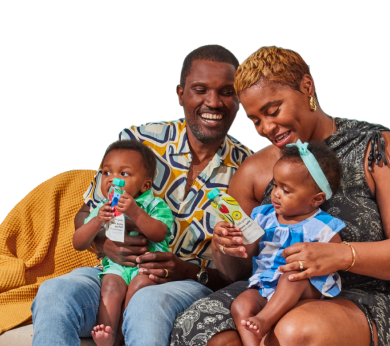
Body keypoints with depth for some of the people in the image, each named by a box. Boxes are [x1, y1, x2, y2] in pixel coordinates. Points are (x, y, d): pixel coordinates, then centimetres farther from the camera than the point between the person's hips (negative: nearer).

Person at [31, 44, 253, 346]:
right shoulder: (137, 141, 1)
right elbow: (86, 215, 10)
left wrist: (191, 272, -16)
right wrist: (106, 245, -13)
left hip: (192, 284, -1)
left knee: (148, 304, -38)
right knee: (54, 293, -30)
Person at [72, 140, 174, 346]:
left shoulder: (154, 205, 5)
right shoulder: (102, 209, 15)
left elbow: (159, 234, -15)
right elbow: (78, 244, 6)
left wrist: (135, 213, -28)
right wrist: (97, 222, -13)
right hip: (115, 264, 2)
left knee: (141, 283, -31)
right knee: (111, 284, -28)